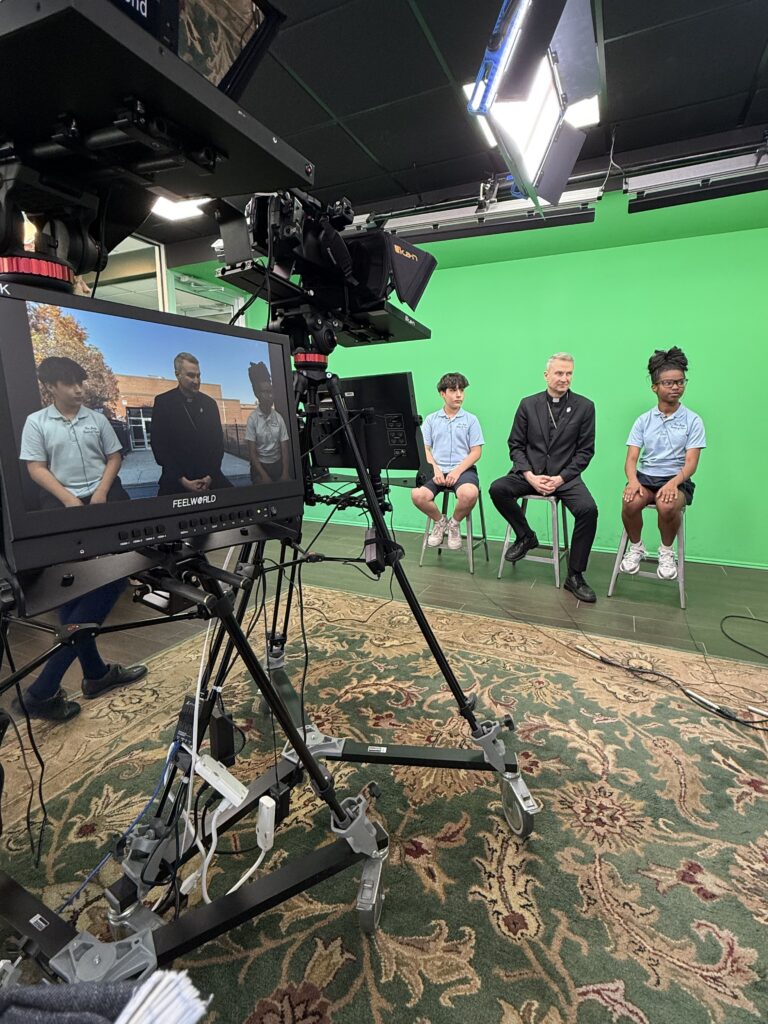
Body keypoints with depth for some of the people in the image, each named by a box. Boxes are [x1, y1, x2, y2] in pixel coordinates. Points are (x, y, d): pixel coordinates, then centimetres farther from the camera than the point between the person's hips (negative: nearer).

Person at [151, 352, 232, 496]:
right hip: (176, 481, -2)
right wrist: (182, 480, -12)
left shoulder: (209, 403, 7)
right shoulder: (163, 402, -2)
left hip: (210, 478, 3)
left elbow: (218, 441, 7)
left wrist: (212, 476, -5)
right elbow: (158, 445, -6)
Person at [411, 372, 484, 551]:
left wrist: (457, 471, -13)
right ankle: (439, 521, 5)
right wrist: (435, 469, -11)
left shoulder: (471, 419, 9)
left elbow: (476, 452, 2)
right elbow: (424, 449, 7)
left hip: (463, 469, -1)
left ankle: (454, 523, 0)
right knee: (417, 495, -28)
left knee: (470, 494, -35)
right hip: (437, 469, 1)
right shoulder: (431, 419, 13)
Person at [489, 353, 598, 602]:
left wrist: (561, 478, -13)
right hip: (530, 473, 1)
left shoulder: (584, 407, 3)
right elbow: (515, 444, 4)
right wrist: (529, 475, -11)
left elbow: (585, 450, 1)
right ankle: (525, 536, 1)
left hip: (566, 476, -1)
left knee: (588, 509, -27)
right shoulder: (528, 404, 6)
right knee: (497, 489, -25)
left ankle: (575, 576, -9)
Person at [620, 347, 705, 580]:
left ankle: (666, 552, -4)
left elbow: (691, 462, -4)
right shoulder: (644, 420, 8)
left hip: (677, 480, -1)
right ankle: (635, 548, -3)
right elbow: (631, 458, 1)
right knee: (630, 503, -33)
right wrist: (632, 480, -21)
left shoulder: (692, 420, 4)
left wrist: (674, 482, -25)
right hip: (645, 477, 1)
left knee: (667, 506, -36)